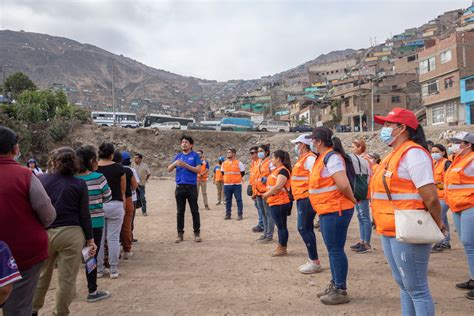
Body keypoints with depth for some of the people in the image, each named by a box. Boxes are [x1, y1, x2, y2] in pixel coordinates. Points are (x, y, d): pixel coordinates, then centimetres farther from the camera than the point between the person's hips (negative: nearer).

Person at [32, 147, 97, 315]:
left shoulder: (40, 180, 0)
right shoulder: (79, 184, -4)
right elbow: (84, 215, -5)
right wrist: (90, 239, 3)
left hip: (44, 233, 3)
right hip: (71, 233, -2)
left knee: (41, 275, 22)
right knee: (67, 278, 8)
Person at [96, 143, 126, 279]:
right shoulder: (118, 167, -3)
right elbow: (123, 189, 4)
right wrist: (124, 204, 16)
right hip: (115, 205, -1)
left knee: (98, 239, 10)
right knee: (113, 238, 3)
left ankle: (99, 269, 18)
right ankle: (114, 270, 9)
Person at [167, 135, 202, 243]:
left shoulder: (195, 155, 1)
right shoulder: (178, 156, 12)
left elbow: (198, 170, -8)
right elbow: (169, 169, 7)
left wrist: (186, 165, -17)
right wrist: (175, 163, -13)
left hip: (191, 187, -3)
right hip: (180, 187, 4)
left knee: (195, 211, 2)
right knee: (180, 212, 7)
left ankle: (197, 233, 10)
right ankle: (180, 234, 15)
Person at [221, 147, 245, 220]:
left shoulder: (238, 163, -4)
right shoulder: (224, 163, 7)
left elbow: (242, 173, 3)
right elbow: (223, 172, 19)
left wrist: (236, 178, 7)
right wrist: (228, 178, 13)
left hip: (237, 185, -4)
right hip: (227, 185, 4)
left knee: (239, 200, 1)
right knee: (228, 200, 9)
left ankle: (240, 214, 8)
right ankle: (228, 214, 18)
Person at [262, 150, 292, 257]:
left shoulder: (282, 170, -15)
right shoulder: (276, 170, 15)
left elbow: (278, 186, -23)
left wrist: (267, 194, -14)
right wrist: (267, 194, 6)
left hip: (280, 202, -10)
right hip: (275, 202, 10)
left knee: (281, 225, -1)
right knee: (280, 225, 15)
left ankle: (283, 249, 7)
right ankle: (280, 247, 24)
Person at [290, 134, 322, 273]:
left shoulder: (309, 158, -14)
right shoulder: (303, 158, 18)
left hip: (306, 199, -11)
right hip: (302, 199, 11)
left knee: (304, 228, -9)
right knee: (306, 229, 13)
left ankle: (315, 262, -2)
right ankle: (312, 260, 22)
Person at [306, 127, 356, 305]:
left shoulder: (331, 157, -18)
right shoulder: (323, 157, 13)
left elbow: (343, 184, -25)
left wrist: (353, 200, -10)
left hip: (336, 210, -10)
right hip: (327, 210, 10)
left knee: (336, 250, -2)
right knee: (332, 249, 17)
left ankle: (341, 291, 9)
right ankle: (334, 285, 30)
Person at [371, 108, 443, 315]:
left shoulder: (412, 153, -16)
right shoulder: (395, 154, 14)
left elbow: (431, 197, -21)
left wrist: (438, 224, -7)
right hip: (390, 232, 9)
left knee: (416, 288, 3)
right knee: (403, 285, 20)